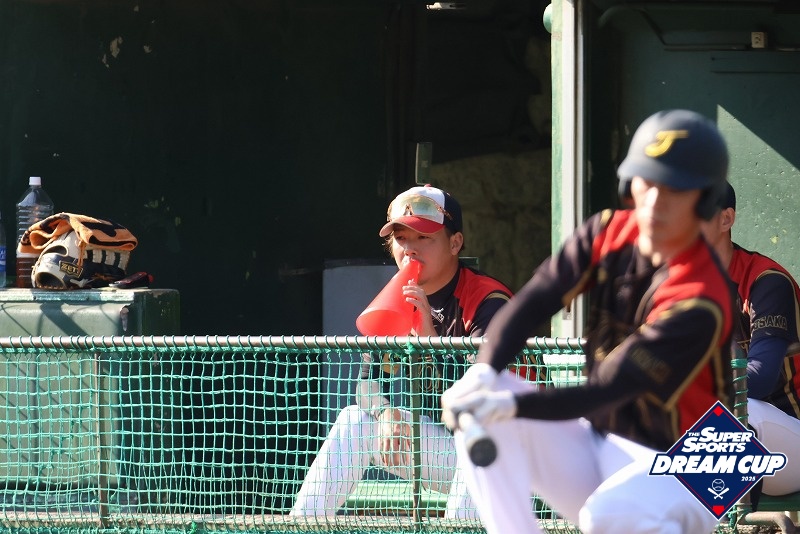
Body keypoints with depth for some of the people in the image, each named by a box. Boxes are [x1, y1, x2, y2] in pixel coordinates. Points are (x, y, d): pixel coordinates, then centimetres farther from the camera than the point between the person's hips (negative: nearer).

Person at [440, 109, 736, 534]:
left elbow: (603, 393, -29)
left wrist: (511, 406, -43)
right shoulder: (609, 232, -2)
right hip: (594, 446, 7)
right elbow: (533, 302, -8)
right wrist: (483, 372, -28)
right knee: (477, 409, -14)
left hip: (676, 472, -7)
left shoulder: (701, 300, -24)